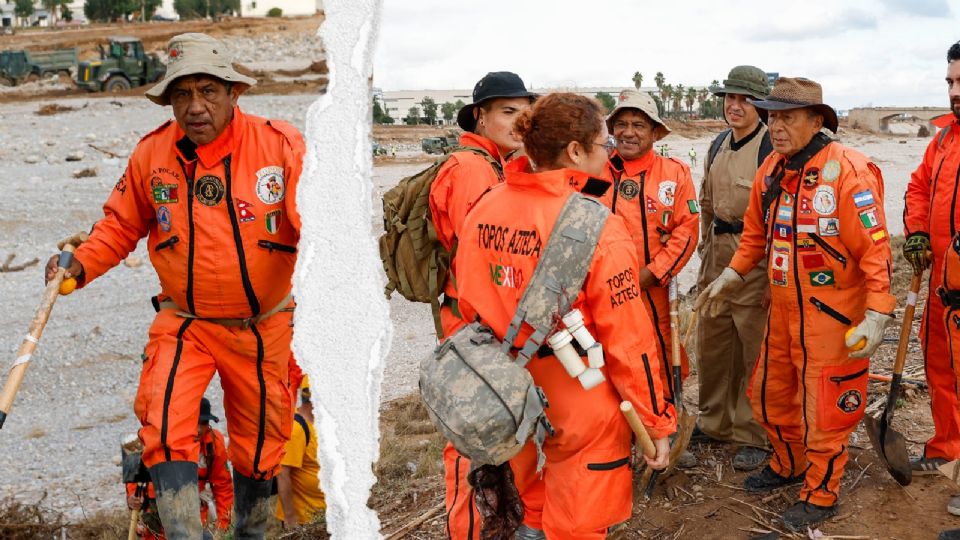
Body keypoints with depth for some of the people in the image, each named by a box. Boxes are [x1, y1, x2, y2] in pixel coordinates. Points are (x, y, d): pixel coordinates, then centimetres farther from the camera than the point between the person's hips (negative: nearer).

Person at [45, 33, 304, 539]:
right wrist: (80, 265, -10)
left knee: (260, 441, 15)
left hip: (261, 326, 0)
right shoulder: (152, 153, -8)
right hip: (183, 322, 1)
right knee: (165, 426, -19)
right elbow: (121, 223, 6)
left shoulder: (280, 144, -16)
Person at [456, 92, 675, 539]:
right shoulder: (596, 227, -21)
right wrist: (656, 422, -7)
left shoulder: (484, 208, -4)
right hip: (580, 405, -5)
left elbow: (469, 304, 5)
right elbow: (627, 341, -17)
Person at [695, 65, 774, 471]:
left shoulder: (774, 148, -11)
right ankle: (715, 422, 32)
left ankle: (755, 436, 15)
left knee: (752, 349, 1)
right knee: (711, 342, 15)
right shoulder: (717, 147, 12)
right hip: (718, 253, 7)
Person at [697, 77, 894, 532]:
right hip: (783, 311, 7)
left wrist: (877, 314, -24)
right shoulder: (772, 169, 4)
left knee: (824, 408, 6)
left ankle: (821, 492, 27)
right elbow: (757, 233, 16)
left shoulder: (847, 170, -19)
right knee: (769, 395, 20)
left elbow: (874, 248, -21)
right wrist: (730, 277, 12)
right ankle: (788, 464, 45)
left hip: (833, 317, -7)